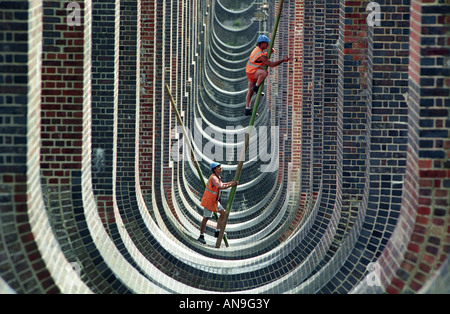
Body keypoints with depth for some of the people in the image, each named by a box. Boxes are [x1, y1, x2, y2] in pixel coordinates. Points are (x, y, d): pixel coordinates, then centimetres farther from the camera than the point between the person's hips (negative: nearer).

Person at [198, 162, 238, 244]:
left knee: (223, 213, 4)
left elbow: (221, 185, 29)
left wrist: (230, 182, 17)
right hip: (208, 201, -10)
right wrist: (231, 185, -30)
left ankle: (217, 232, 7)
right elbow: (220, 187, -36)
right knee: (206, 218, -3)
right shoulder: (213, 178, -22)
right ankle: (201, 236, 7)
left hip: (214, 201, 10)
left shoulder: (217, 177, 10)